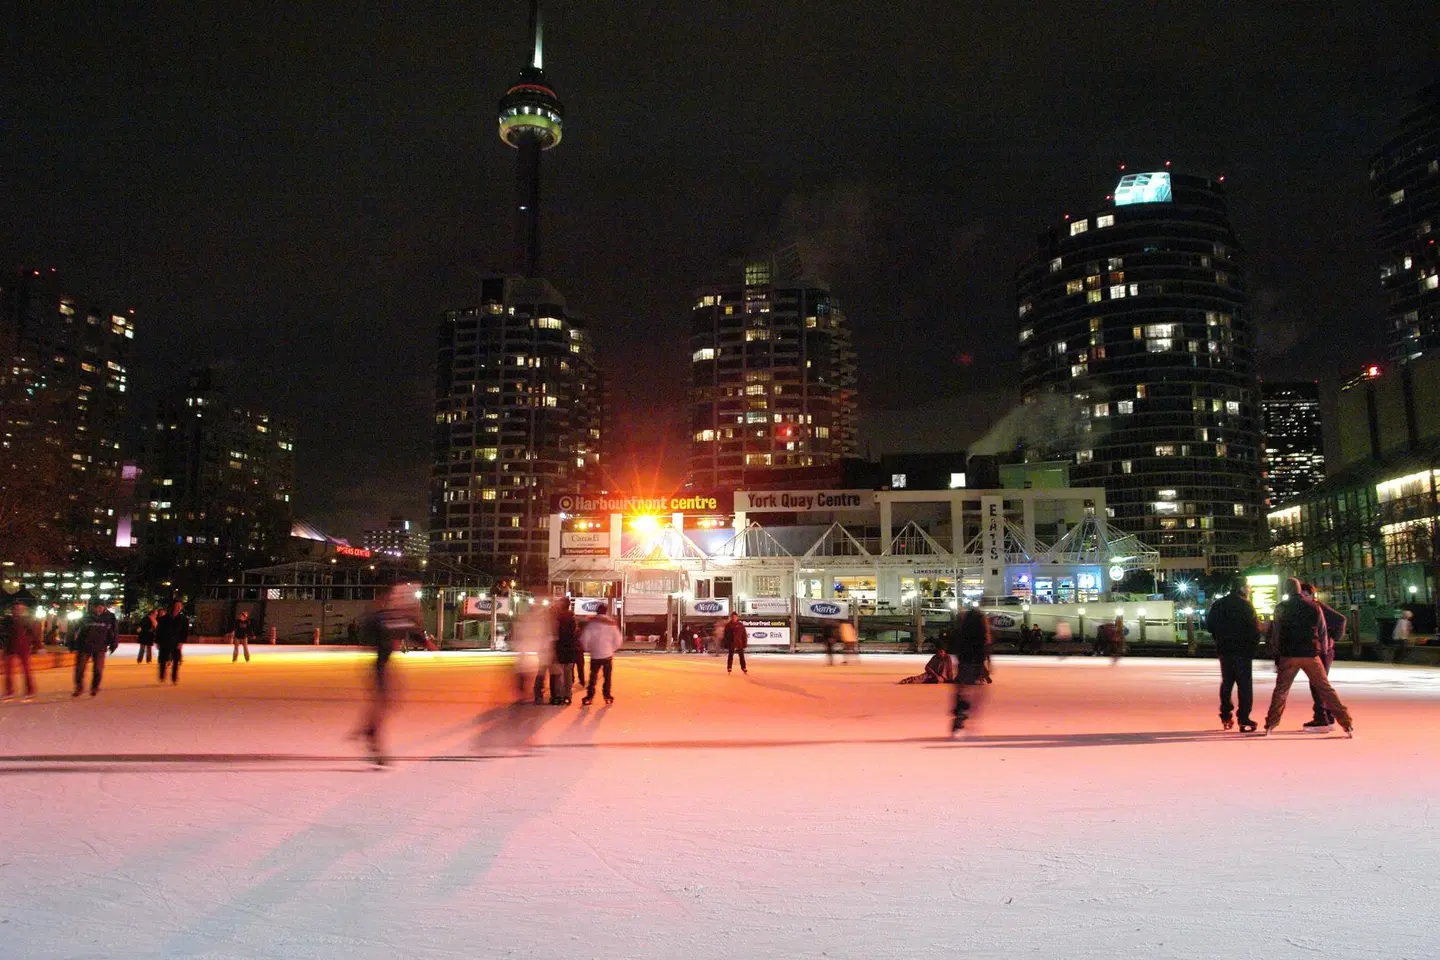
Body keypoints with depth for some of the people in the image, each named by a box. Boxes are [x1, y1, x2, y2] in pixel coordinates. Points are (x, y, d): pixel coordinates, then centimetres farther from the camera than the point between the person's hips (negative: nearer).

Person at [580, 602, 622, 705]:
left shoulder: (591, 623, -6)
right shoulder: (611, 624, -2)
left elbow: (584, 639, -8)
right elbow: (618, 640, -1)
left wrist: (588, 649, 9)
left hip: (595, 655, 0)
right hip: (608, 655, 0)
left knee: (593, 677, 9)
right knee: (607, 677, 12)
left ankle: (590, 697, 5)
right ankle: (607, 696, 12)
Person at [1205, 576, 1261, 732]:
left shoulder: (1218, 604, 8)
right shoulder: (1244, 605, -12)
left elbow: (1209, 625, 10)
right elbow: (1255, 628, -16)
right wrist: (1254, 645, -3)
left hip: (1224, 649, 6)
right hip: (1242, 650, -6)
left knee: (1227, 682, 15)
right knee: (1244, 684, -2)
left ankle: (1226, 716, 17)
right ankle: (1244, 720, -4)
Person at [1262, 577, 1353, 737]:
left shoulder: (1281, 608, 1)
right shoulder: (1314, 607, 5)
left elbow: (1276, 635, 2)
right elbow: (1323, 633, 7)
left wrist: (1277, 658, 8)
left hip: (1288, 655, -1)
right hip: (1311, 655, 1)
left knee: (1280, 691, 8)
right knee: (1326, 689, 7)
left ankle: (1270, 726, 4)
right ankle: (1346, 724, 3)